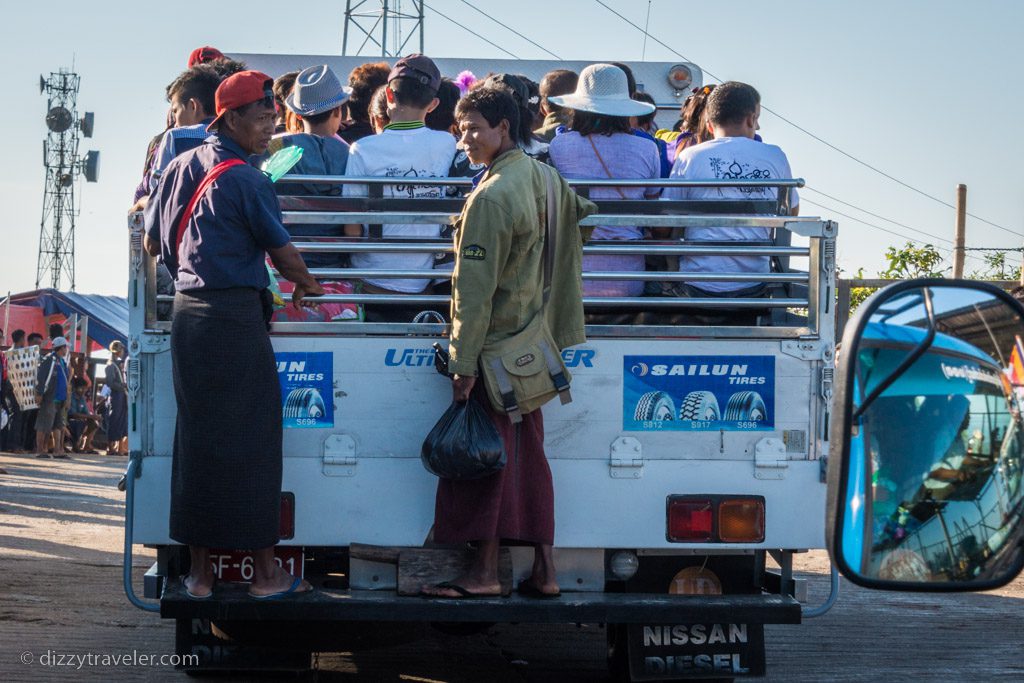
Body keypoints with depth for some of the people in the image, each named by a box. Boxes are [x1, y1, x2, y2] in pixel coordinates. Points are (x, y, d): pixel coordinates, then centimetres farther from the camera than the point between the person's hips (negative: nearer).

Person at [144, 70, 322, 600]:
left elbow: (152, 243, 20)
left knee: (197, 434, 9)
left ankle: (199, 570, 12)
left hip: (187, 312, 7)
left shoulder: (182, 167, 12)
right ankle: (265, 572, 3)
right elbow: (285, 254, -5)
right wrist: (306, 286, 15)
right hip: (235, 313, -7)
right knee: (252, 436, -1)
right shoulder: (246, 179, -10)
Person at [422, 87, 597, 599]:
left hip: (496, 345, -8)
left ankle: (484, 571, 0)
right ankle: (543, 569, 12)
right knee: (527, 455, 11)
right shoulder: (546, 179, 8)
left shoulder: (491, 197, -17)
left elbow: (475, 288, -18)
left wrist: (463, 363, -16)